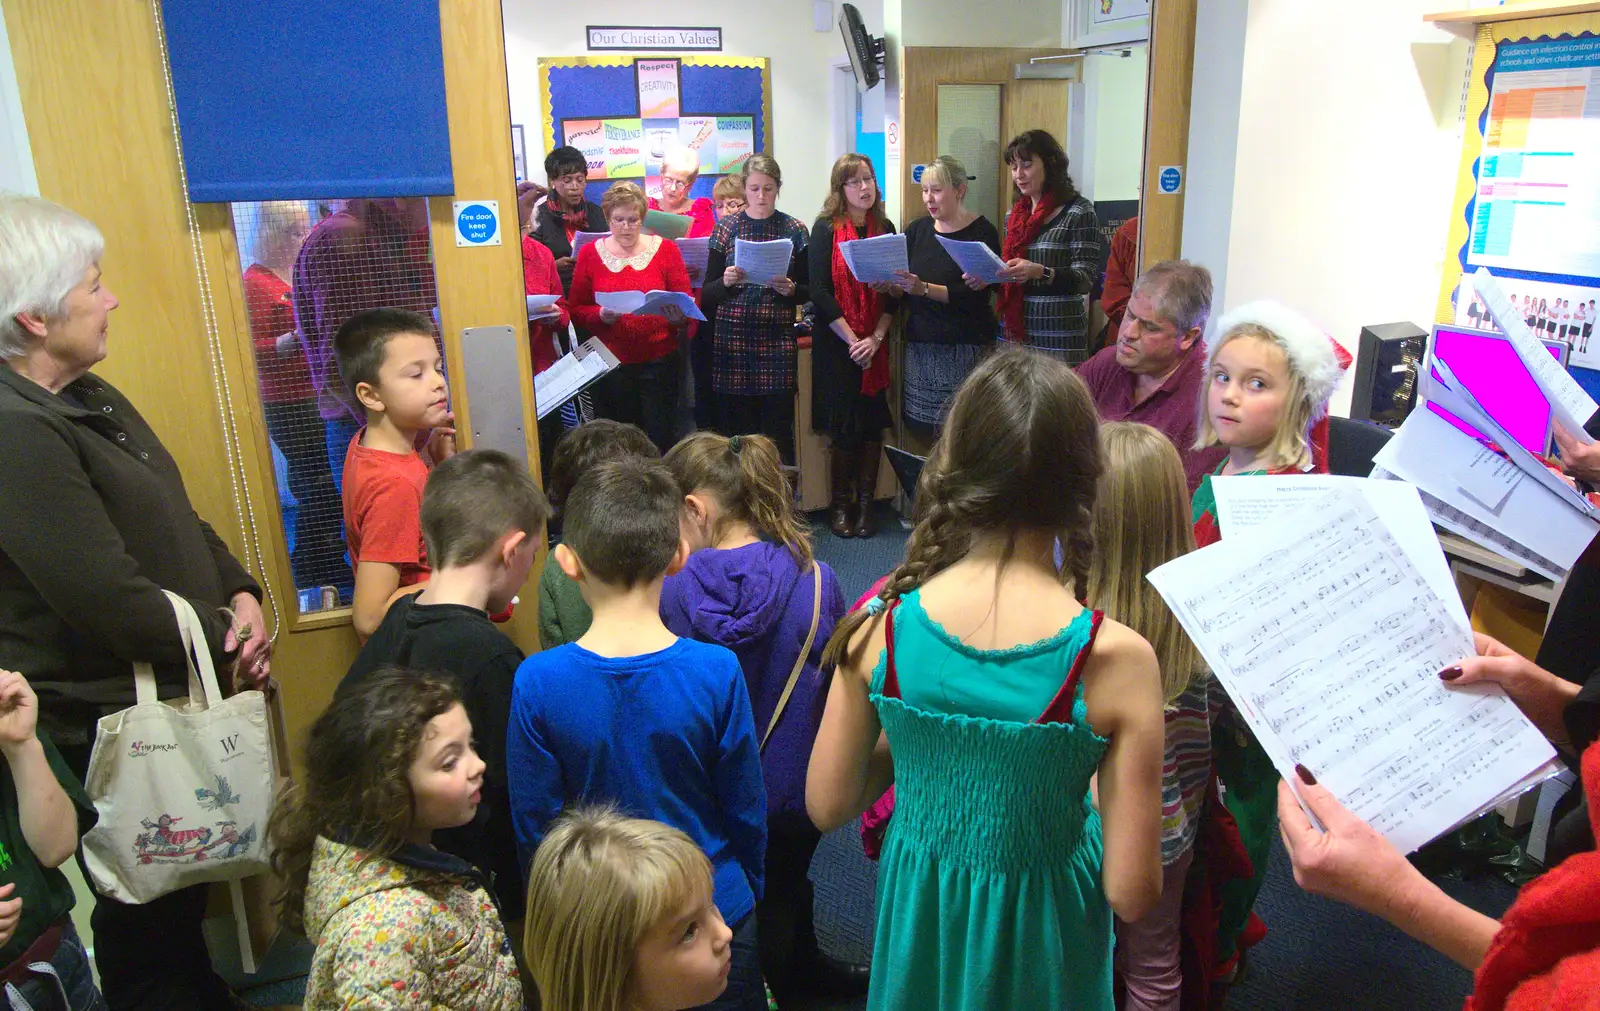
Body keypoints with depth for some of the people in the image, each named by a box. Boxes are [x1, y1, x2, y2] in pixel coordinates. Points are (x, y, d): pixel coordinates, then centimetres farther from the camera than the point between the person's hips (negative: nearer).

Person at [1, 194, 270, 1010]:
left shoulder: (90, 399, 8)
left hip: (164, 698, 9)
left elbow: (175, 519, 14)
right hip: (104, 728, -9)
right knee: (145, 924, 12)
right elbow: (109, 597, -27)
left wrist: (239, 595, -3)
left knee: (183, 896, 25)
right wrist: (226, 641, -13)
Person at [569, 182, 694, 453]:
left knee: (660, 441, 0)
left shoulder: (665, 249, 4)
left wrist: (677, 315, -19)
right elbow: (576, 309, 5)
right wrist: (602, 315, -14)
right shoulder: (590, 253, 5)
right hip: (609, 365, 1)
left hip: (659, 362, -1)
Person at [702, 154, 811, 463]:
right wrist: (725, 282, -12)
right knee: (734, 433, 0)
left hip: (777, 341, 0)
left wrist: (791, 290, -11)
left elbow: (808, 292, 10)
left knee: (778, 434, -1)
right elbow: (707, 294, 8)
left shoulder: (794, 230, 7)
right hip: (732, 339, 1)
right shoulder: (726, 228, 7)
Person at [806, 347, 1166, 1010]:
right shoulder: (1116, 658, -26)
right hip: (1039, 949, -1)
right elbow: (1131, 896, -19)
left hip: (916, 925, 2)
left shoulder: (881, 626, -20)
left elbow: (828, 807, -7)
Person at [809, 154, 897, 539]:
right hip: (836, 344, -3)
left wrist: (876, 339, -8)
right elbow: (819, 291, -10)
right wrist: (852, 341, -13)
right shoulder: (826, 228, -4)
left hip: (874, 345, 3)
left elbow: (894, 292, 5)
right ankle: (841, 504, 15)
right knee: (844, 427, 0)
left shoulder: (885, 228, 7)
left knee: (873, 424, 3)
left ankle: (866, 503, 15)